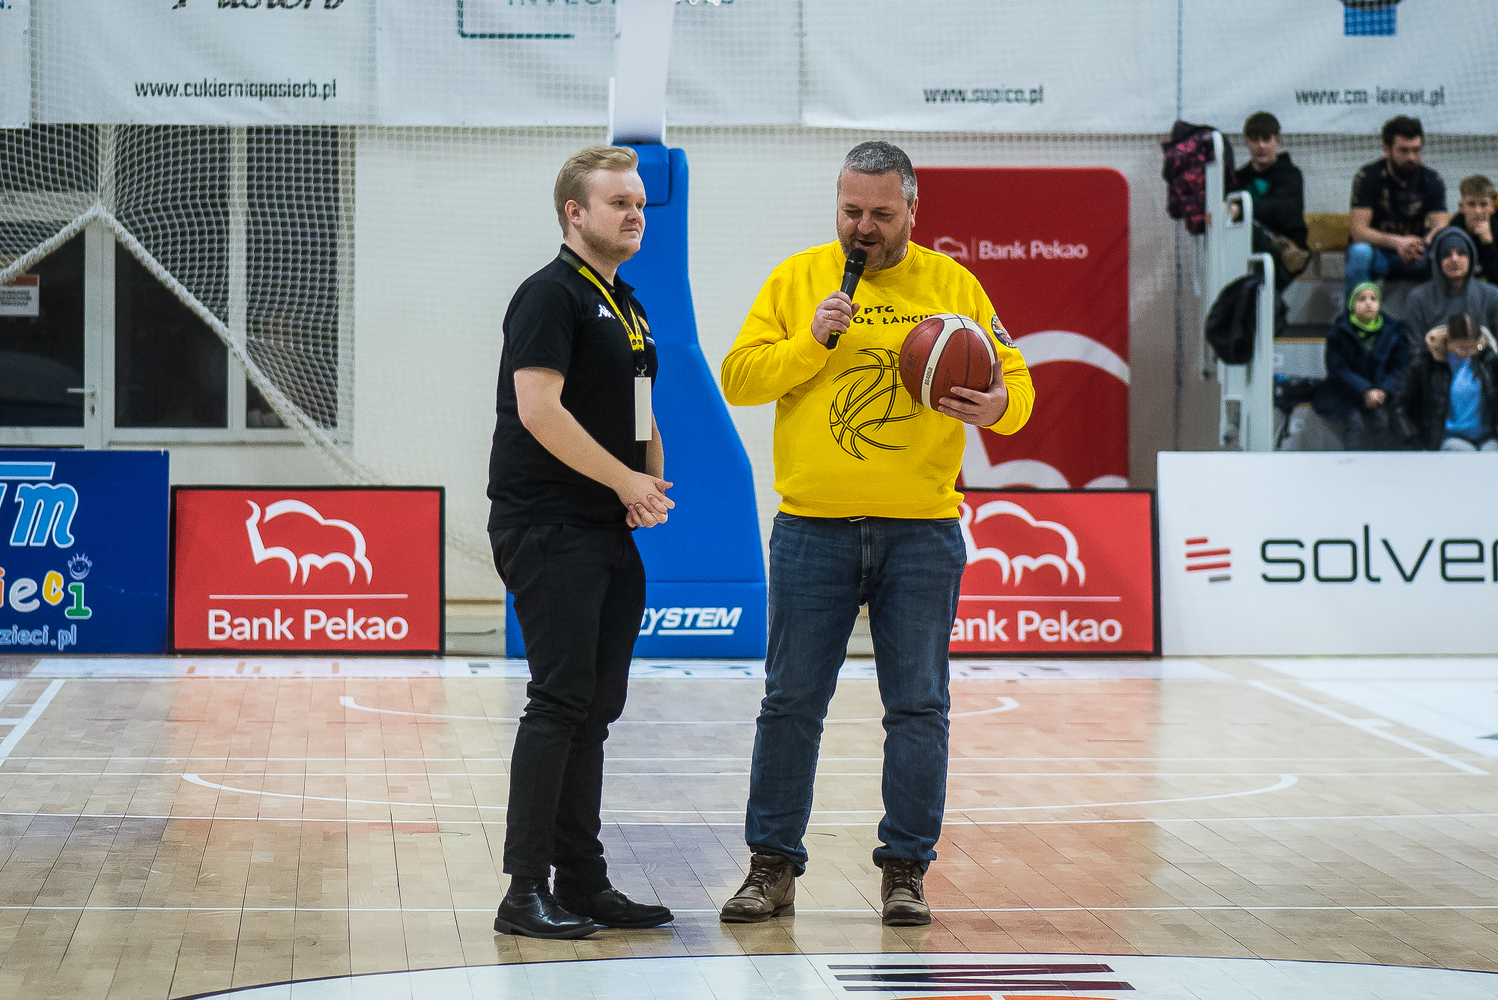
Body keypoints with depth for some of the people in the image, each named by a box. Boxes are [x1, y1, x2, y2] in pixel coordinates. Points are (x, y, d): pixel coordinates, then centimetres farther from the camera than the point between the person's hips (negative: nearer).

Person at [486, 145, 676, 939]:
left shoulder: (624, 305, 19)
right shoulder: (552, 295, -10)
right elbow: (538, 408, -20)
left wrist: (651, 484, 6)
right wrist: (627, 480, -14)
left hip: (608, 532, 9)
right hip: (548, 529, -9)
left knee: (596, 705, 10)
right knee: (561, 699, -12)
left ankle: (583, 883, 16)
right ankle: (525, 893, -9)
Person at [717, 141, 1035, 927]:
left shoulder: (953, 285, 6)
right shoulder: (796, 279, 5)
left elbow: (1012, 376, 5)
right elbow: (739, 378, 0)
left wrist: (998, 406, -17)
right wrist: (813, 341, -14)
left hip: (922, 533, 0)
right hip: (813, 530, 0)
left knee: (918, 707, 2)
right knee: (791, 702, 4)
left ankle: (906, 870, 10)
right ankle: (772, 867, 13)